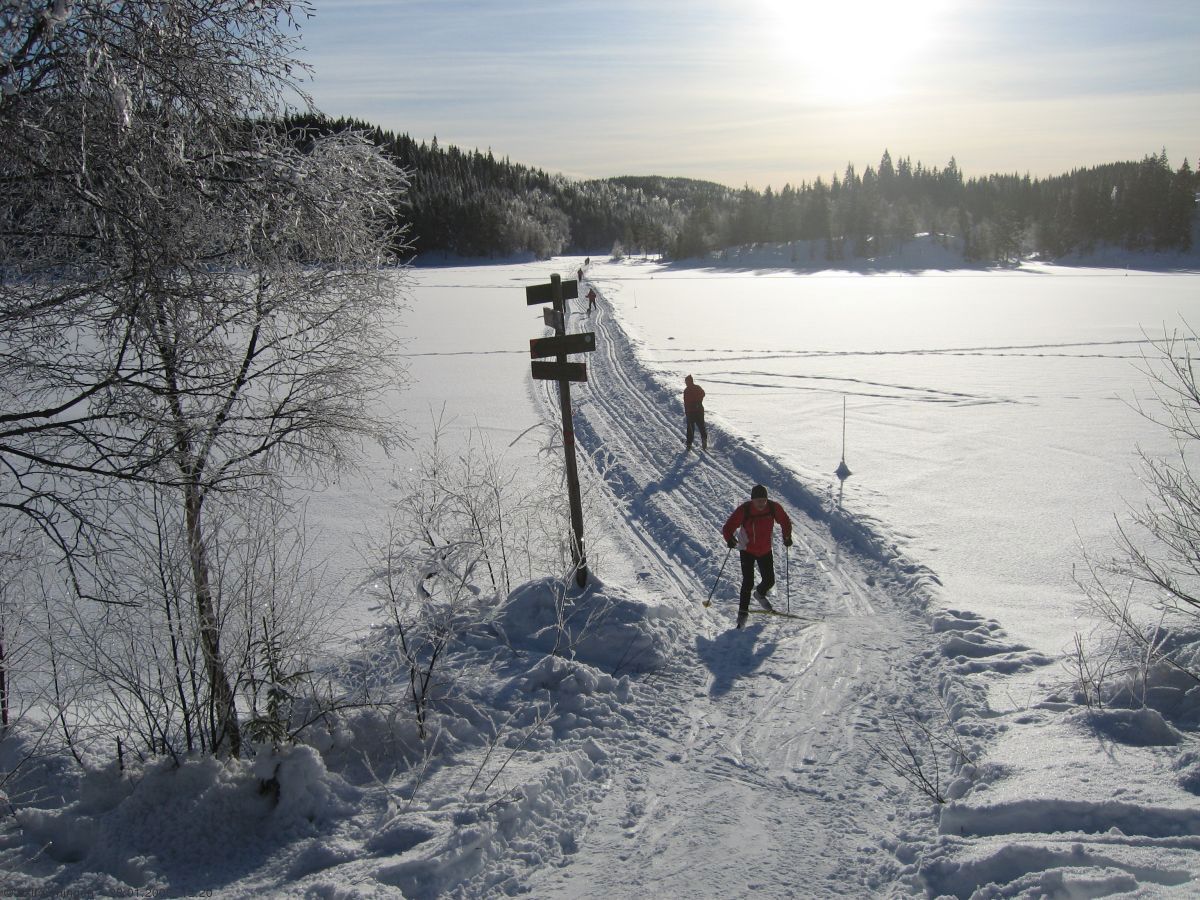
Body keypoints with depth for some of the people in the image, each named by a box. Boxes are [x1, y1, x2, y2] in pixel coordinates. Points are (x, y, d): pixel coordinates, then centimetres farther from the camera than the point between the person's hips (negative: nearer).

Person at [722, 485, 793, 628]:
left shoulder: (774, 508, -15)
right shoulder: (743, 510, -24)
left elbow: (785, 522, 4)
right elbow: (728, 527, -19)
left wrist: (787, 537, -7)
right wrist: (730, 539, -37)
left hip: (765, 550, 3)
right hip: (747, 550, -3)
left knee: (769, 581, 8)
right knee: (748, 582, -11)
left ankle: (760, 594, 43)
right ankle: (743, 611, 7)